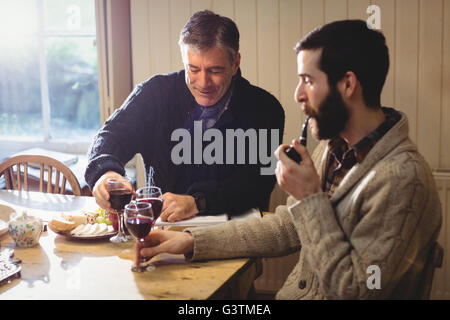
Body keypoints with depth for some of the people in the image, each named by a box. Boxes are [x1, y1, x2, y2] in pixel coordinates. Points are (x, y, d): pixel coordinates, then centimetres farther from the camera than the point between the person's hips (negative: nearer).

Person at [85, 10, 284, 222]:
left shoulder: (264, 109, -5)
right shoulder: (157, 92, 1)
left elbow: (257, 183, -13)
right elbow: (114, 134, -6)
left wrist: (198, 203, -29)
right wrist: (106, 172, -31)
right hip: (160, 223, 1)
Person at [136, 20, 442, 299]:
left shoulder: (402, 178, -22)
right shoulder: (333, 148, 6)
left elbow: (354, 290, -22)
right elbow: (285, 228, 11)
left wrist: (309, 197, -21)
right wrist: (192, 241, 5)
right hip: (293, 293, 7)